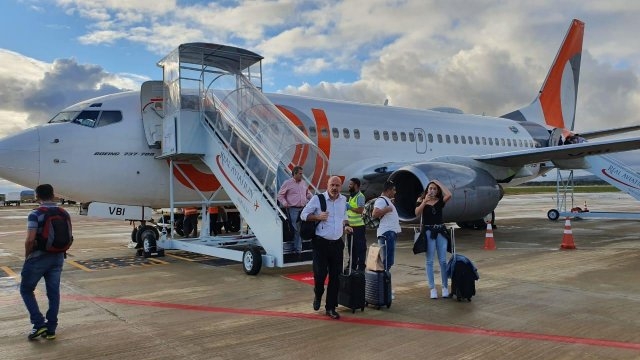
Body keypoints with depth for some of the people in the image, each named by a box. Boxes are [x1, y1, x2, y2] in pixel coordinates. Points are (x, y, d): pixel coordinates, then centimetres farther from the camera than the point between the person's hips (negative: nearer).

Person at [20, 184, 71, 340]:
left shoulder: (35, 214, -14)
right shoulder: (64, 213, 3)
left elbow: (30, 240, -20)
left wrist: (27, 256, -5)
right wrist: (59, 251, 16)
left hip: (38, 258, -5)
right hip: (58, 257, 5)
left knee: (26, 290, 13)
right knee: (54, 292, 10)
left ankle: (39, 324, 5)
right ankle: (51, 329, 15)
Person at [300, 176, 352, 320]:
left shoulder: (343, 200, 8)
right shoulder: (317, 199, -7)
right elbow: (303, 214, -3)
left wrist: (346, 226, 6)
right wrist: (317, 217, -18)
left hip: (337, 243, 4)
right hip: (321, 243, -4)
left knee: (335, 276, 5)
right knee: (320, 273, -7)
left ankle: (330, 308, 17)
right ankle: (318, 295, 27)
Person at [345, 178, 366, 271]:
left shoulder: (360, 196, -13)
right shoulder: (351, 196, 16)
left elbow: (360, 210, -24)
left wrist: (349, 207, -21)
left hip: (358, 226, -10)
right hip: (351, 226, 10)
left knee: (360, 248, -2)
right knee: (351, 247, 17)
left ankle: (361, 267, 4)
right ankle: (352, 266, 28)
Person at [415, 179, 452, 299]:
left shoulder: (440, 201, 6)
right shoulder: (422, 201, 6)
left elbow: (449, 195, -15)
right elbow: (417, 213, -11)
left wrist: (439, 183, -6)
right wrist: (424, 202, -20)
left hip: (440, 232, 1)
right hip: (428, 232, -1)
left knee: (443, 260, 2)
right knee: (430, 261, 2)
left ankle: (445, 287, 10)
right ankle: (432, 288, 5)